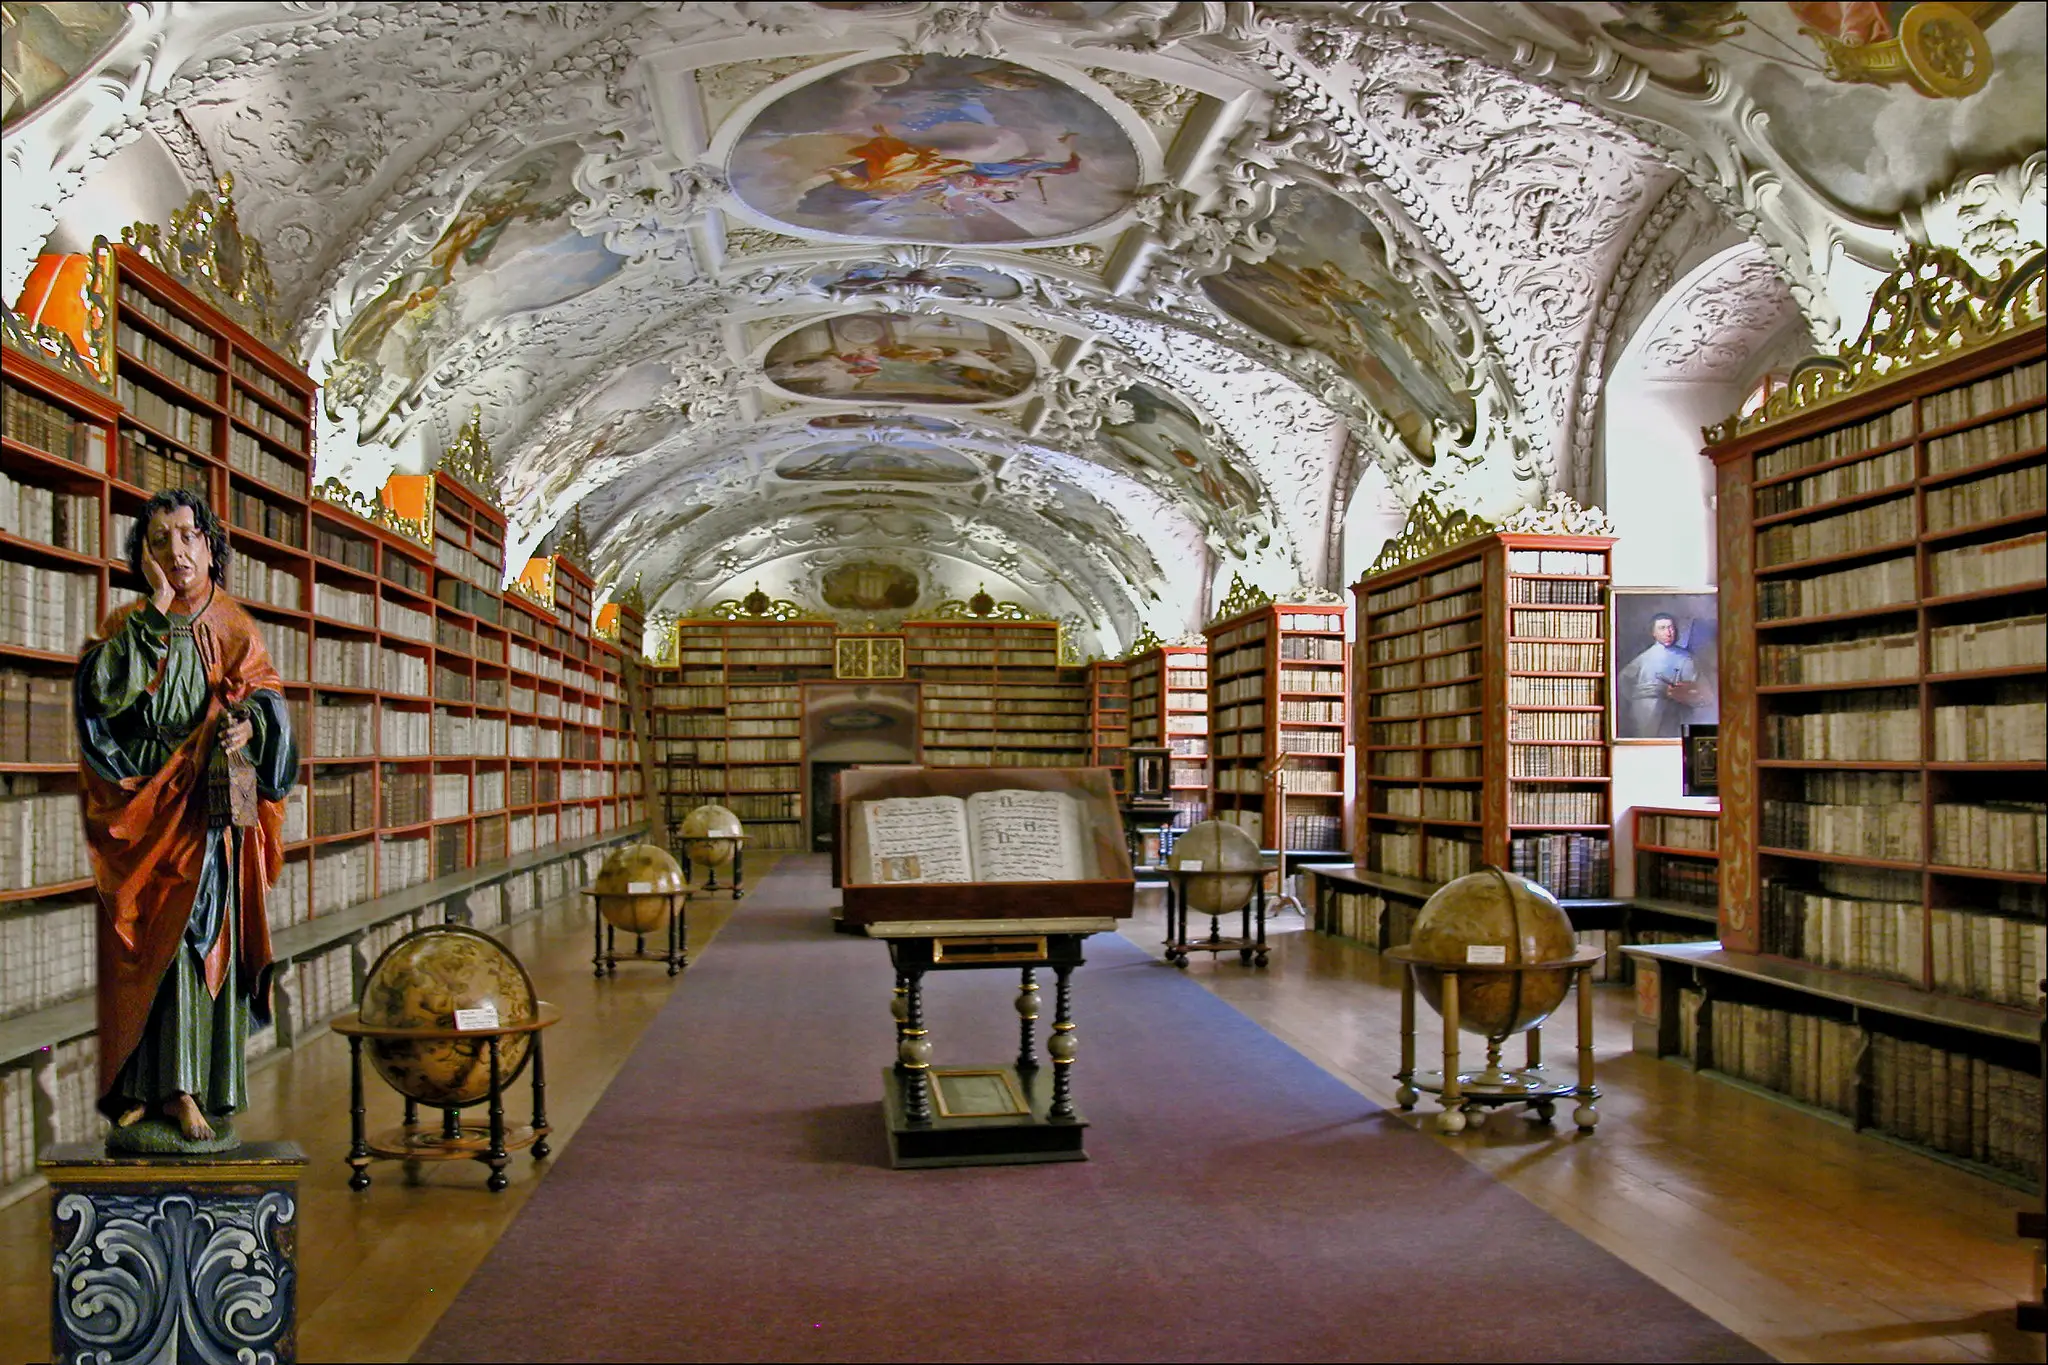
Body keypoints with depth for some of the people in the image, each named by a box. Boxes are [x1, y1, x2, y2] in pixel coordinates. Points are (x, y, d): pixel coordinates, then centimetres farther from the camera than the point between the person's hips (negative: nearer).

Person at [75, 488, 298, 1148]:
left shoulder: (234, 628, 12)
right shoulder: (127, 627, 7)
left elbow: (268, 699, 5)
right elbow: (108, 700, -10)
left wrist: (250, 723, -18)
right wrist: (156, 617, -12)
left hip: (213, 810, 1)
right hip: (143, 808, -1)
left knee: (203, 935, -6)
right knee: (150, 939, -7)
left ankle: (180, 1089, -2)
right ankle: (144, 1092, -4)